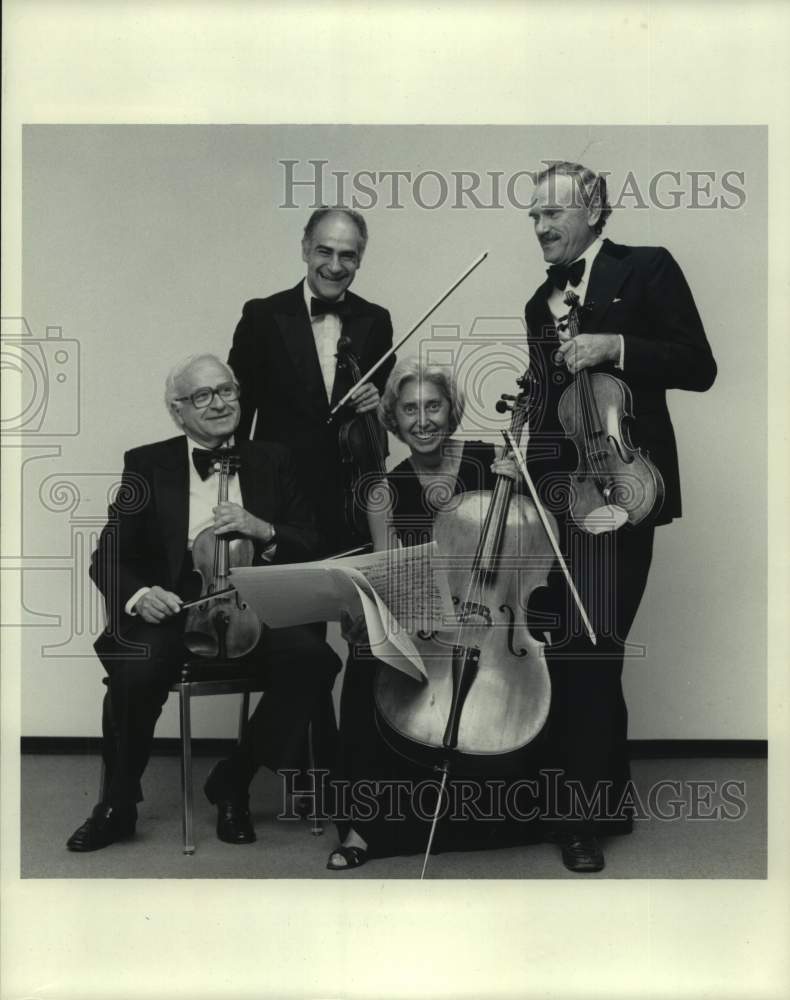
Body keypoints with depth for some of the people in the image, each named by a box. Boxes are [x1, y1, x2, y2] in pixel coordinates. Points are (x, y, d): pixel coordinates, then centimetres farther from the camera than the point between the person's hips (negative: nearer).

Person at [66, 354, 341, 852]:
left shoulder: (271, 462, 14)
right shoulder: (148, 465, 9)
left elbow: (313, 546, 9)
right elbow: (109, 555, 3)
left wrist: (262, 529, -11)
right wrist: (138, 594, -19)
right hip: (171, 607, -1)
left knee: (315, 659, -27)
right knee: (134, 675, -32)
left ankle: (233, 782, -4)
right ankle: (118, 805, -1)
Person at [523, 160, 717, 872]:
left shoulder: (647, 268, 0)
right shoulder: (541, 300, 20)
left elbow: (698, 367, -7)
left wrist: (616, 346, -18)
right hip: (551, 492, 7)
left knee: (589, 651, -8)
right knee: (575, 652, 9)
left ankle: (586, 813, 4)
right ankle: (609, 800, 24)